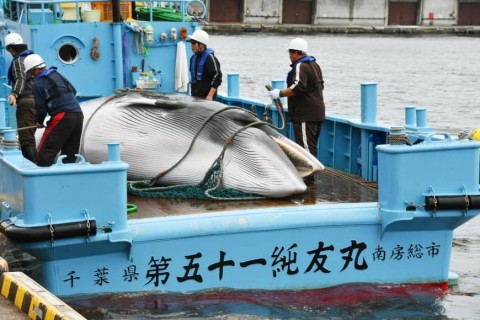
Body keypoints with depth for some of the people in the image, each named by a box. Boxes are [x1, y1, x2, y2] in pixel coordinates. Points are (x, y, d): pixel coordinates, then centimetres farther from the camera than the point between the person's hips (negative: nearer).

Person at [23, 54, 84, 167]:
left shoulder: (38, 84, -3)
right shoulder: (58, 75, 19)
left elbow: (41, 107, -2)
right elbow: (74, 91, 26)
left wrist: (39, 122, 15)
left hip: (62, 118, -8)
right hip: (78, 115, 8)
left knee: (44, 153, -5)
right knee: (70, 154, 11)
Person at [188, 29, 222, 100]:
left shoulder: (210, 58, -12)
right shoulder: (193, 58, 13)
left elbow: (217, 78, -16)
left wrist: (210, 95, -21)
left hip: (206, 98, -8)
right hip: (195, 97, 8)